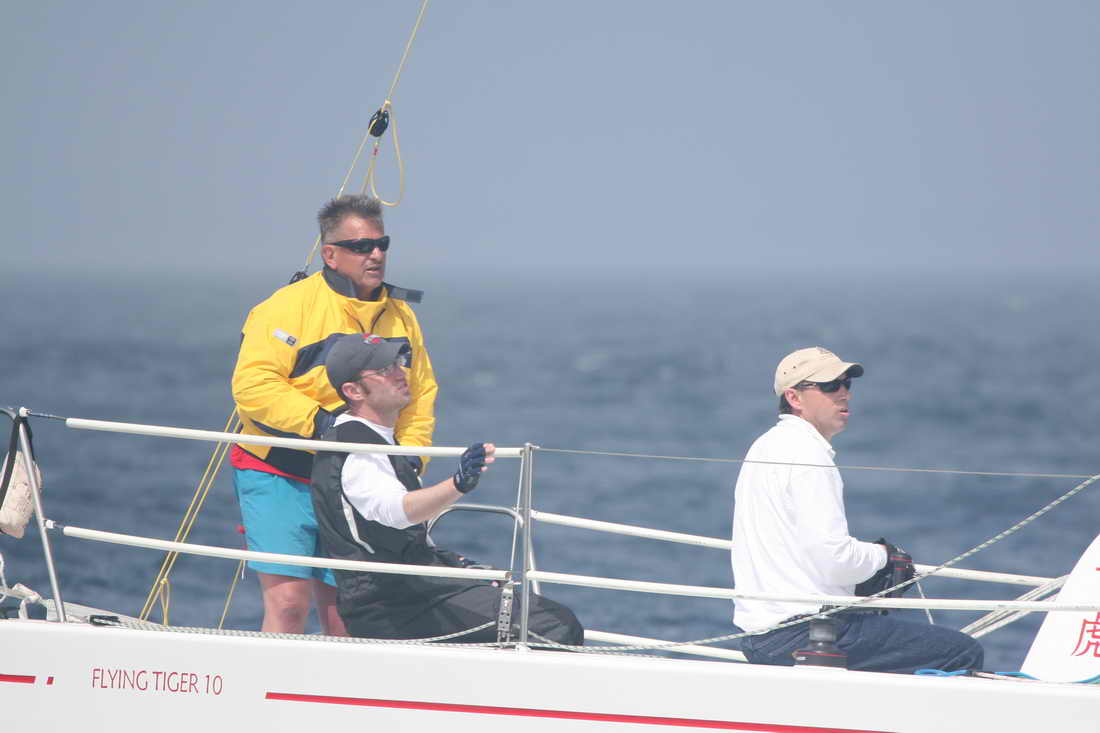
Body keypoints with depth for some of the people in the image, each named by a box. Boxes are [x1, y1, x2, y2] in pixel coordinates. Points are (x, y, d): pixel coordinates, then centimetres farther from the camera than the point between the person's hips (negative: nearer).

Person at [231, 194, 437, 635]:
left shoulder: (400, 315, 11)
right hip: (279, 480, -5)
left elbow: (420, 395, 19)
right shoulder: (290, 306, -9)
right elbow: (253, 385, -17)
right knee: (288, 602, -14)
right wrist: (322, 423, -22)